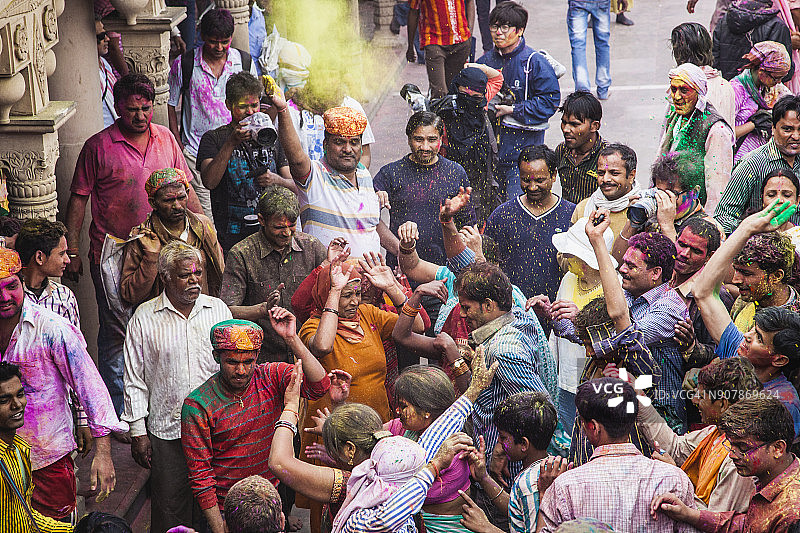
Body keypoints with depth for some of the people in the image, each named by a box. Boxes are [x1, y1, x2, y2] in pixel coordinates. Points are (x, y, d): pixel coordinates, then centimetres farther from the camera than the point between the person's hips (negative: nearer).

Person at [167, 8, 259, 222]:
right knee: (206, 219, -7)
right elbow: (171, 106, 6)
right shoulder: (184, 65, -4)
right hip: (196, 154, -2)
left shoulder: (245, 62, 2)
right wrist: (178, 147, 1)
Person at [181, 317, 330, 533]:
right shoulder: (198, 406, -15)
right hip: (224, 511, -3)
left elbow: (319, 386, -22)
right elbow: (200, 475, -12)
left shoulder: (270, 376, -6)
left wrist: (292, 338, -29)